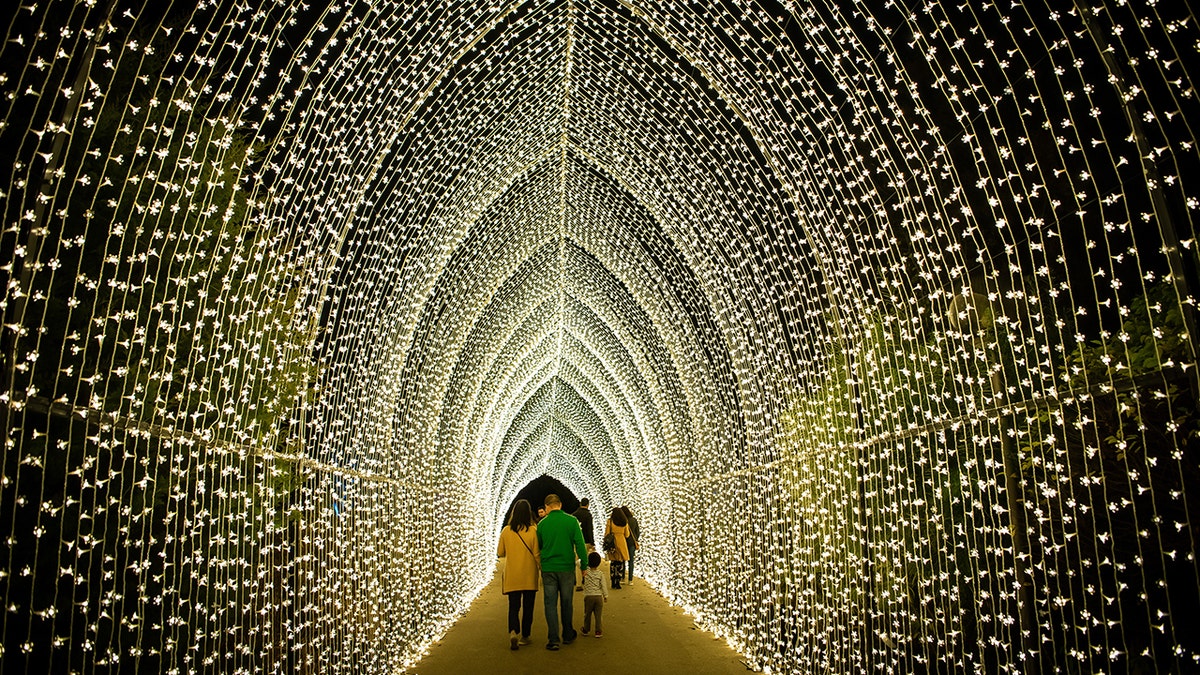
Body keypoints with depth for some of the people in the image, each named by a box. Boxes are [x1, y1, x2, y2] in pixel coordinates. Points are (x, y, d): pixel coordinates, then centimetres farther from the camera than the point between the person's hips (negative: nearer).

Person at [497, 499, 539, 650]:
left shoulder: (506, 531, -5)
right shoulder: (533, 530, -11)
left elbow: (500, 553, 4)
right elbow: (537, 554, -8)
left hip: (511, 577, 1)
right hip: (529, 576, -1)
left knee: (513, 606, 6)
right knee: (528, 606, 13)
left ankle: (513, 632, -16)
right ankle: (524, 636, 20)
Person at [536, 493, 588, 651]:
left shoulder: (542, 524, -3)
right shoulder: (571, 521, -6)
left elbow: (538, 547, 9)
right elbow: (580, 544, -9)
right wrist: (584, 564, -2)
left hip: (548, 568, 0)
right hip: (567, 567, 0)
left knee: (550, 603, 5)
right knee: (566, 602, 13)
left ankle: (553, 639, 1)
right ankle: (567, 635, 25)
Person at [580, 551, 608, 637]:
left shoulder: (585, 571, -10)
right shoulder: (600, 574, -6)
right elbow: (603, 586, -3)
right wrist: (606, 596, 5)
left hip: (588, 596, 0)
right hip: (598, 596, 0)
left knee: (587, 614, 14)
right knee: (598, 615, 7)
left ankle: (586, 630, 26)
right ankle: (598, 631, 8)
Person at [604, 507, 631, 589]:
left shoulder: (610, 521, -5)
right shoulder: (625, 522, 2)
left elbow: (607, 533, -4)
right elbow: (627, 535, 8)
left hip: (612, 543, -1)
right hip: (622, 543, 1)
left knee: (613, 562, 8)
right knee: (620, 563, 8)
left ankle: (613, 583, 8)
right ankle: (618, 582, 5)